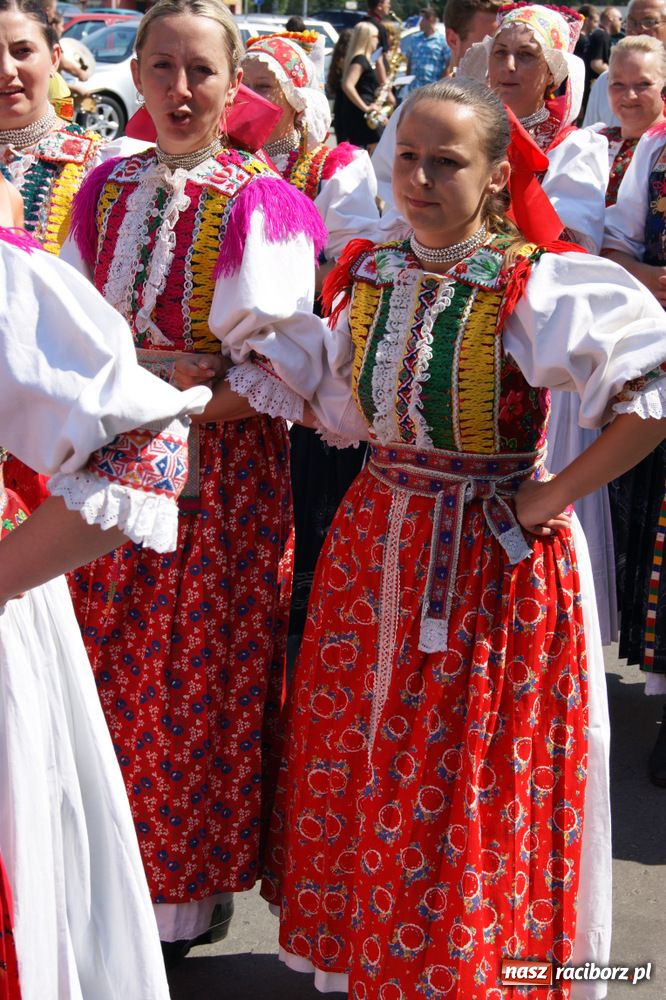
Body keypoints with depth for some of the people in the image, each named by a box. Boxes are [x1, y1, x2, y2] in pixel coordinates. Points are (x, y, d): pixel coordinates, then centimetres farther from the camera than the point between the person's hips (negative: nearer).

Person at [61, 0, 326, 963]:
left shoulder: (257, 203, -8)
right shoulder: (107, 188, 7)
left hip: (221, 464, -4)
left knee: (206, 676, 5)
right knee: (112, 671, 11)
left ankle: (190, 884, 22)